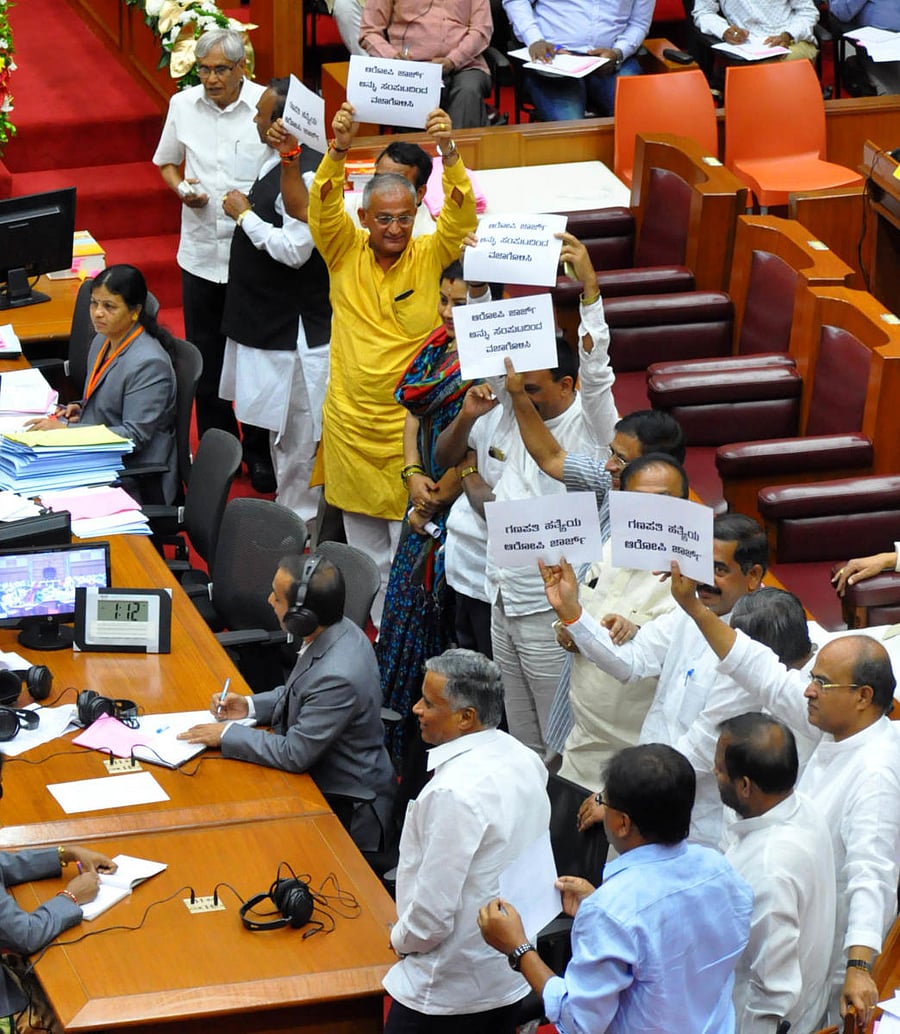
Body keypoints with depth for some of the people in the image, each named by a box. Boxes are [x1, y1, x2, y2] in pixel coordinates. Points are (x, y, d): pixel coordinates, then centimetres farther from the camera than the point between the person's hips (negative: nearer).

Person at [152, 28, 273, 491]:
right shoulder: (183, 105, 2)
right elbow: (166, 162, 17)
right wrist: (181, 187, -4)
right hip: (201, 251, 4)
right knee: (205, 358, 11)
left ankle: (260, 453, 20)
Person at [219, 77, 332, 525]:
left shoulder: (305, 175, -24)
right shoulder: (279, 160, 8)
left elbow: (294, 250, -28)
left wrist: (244, 215, -19)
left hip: (294, 328, -11)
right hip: (270, 320, 11)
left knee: (296, 430, 0)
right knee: (280, 425, 20)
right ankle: (288, 509, 32)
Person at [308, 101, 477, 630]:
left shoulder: (430, 258, -3)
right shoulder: (345, 253, -1)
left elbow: (462, 214, -18)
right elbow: (323, 206, -16)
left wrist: (450, 151, -35)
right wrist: (339, 151, -35)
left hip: (412, 423, -2)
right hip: (351, 423, 2)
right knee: (366, 549, 14)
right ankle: (380, 632, 28)